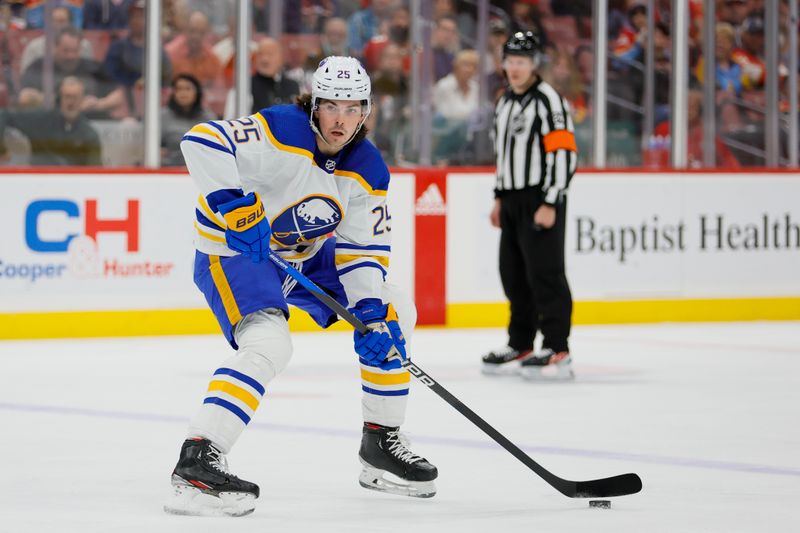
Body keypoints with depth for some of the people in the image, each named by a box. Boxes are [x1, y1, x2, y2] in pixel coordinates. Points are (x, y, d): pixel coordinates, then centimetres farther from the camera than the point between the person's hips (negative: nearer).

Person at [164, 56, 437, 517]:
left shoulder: (368, 170, -4)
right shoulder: (280, 133, -25)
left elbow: (364, 247, -1)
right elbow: (202, 142, -36)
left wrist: (373, 311, -15)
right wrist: (234, 206, -41)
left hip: (307, 255, 8)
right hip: (235, 250, -8)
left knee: (395, 314, 8)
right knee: (269, 344, -33)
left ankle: (381, 444, 18)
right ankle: (196, 462, -37)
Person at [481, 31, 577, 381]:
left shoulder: (547, 100, -13)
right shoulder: (504, 103, 16)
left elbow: (563, 153, -19)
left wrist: (550, 204, -21)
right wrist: (500, 198, 22)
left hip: (541, 202, -9)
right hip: (513, 203, 9)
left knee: (544, 273, -11)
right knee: (514, 274, 12)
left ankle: (557, 351, -9)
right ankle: (520, 347, 21)